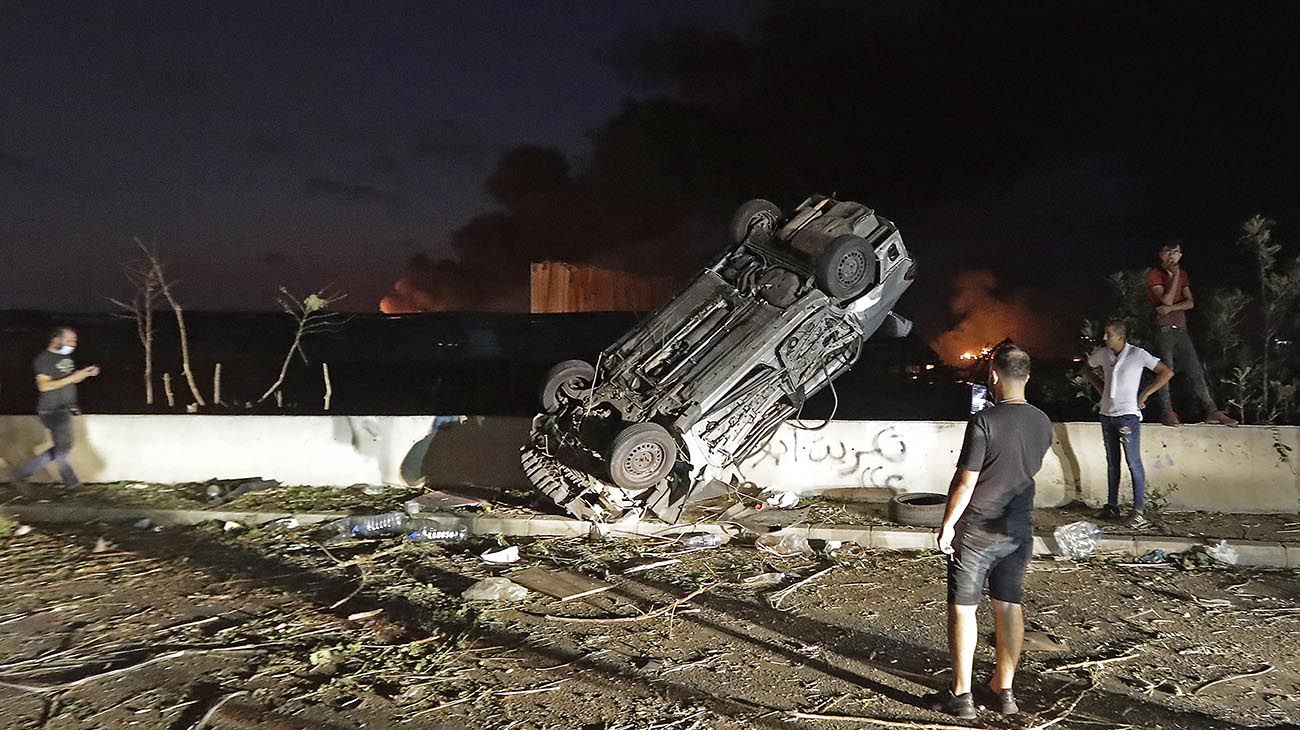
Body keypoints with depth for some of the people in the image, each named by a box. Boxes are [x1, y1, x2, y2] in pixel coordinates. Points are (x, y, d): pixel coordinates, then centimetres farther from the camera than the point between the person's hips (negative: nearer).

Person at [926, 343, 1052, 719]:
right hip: (1019, 529, 6)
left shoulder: (984, 422, -19)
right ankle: (1003, 690, 23)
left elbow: (965, 481, -18)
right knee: (1009, 606, 13)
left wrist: (947, 525, -8)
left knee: (962, 608, 3)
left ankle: (960, 695, 9)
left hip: (976, 531, -6)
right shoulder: (1042, 423, 2)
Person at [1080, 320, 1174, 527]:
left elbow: (1167, 372, -9)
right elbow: (1087, 368, 26)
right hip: (1107, 414, 6)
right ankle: (1112, 506, 19)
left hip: (1128, 415, -6)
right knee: (1112, 462, 12)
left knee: (1133, 462, -6)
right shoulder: (1102, 354, 5)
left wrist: (1145, 394, -9)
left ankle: (1138, 510, -3)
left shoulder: (1137, 354, -10)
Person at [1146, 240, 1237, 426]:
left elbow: (1190, 303, 7)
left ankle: (1211, 411, 3)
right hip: (1164, 329, -6)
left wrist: (1171, 308, -10)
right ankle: (1167, 412, -3)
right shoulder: (1154, 275, 0)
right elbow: (1166, 300, -12)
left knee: (1196, 371, 3)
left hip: (1181, 329, 6)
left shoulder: (1182, 274, 18)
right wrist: (1175, 276, -10)